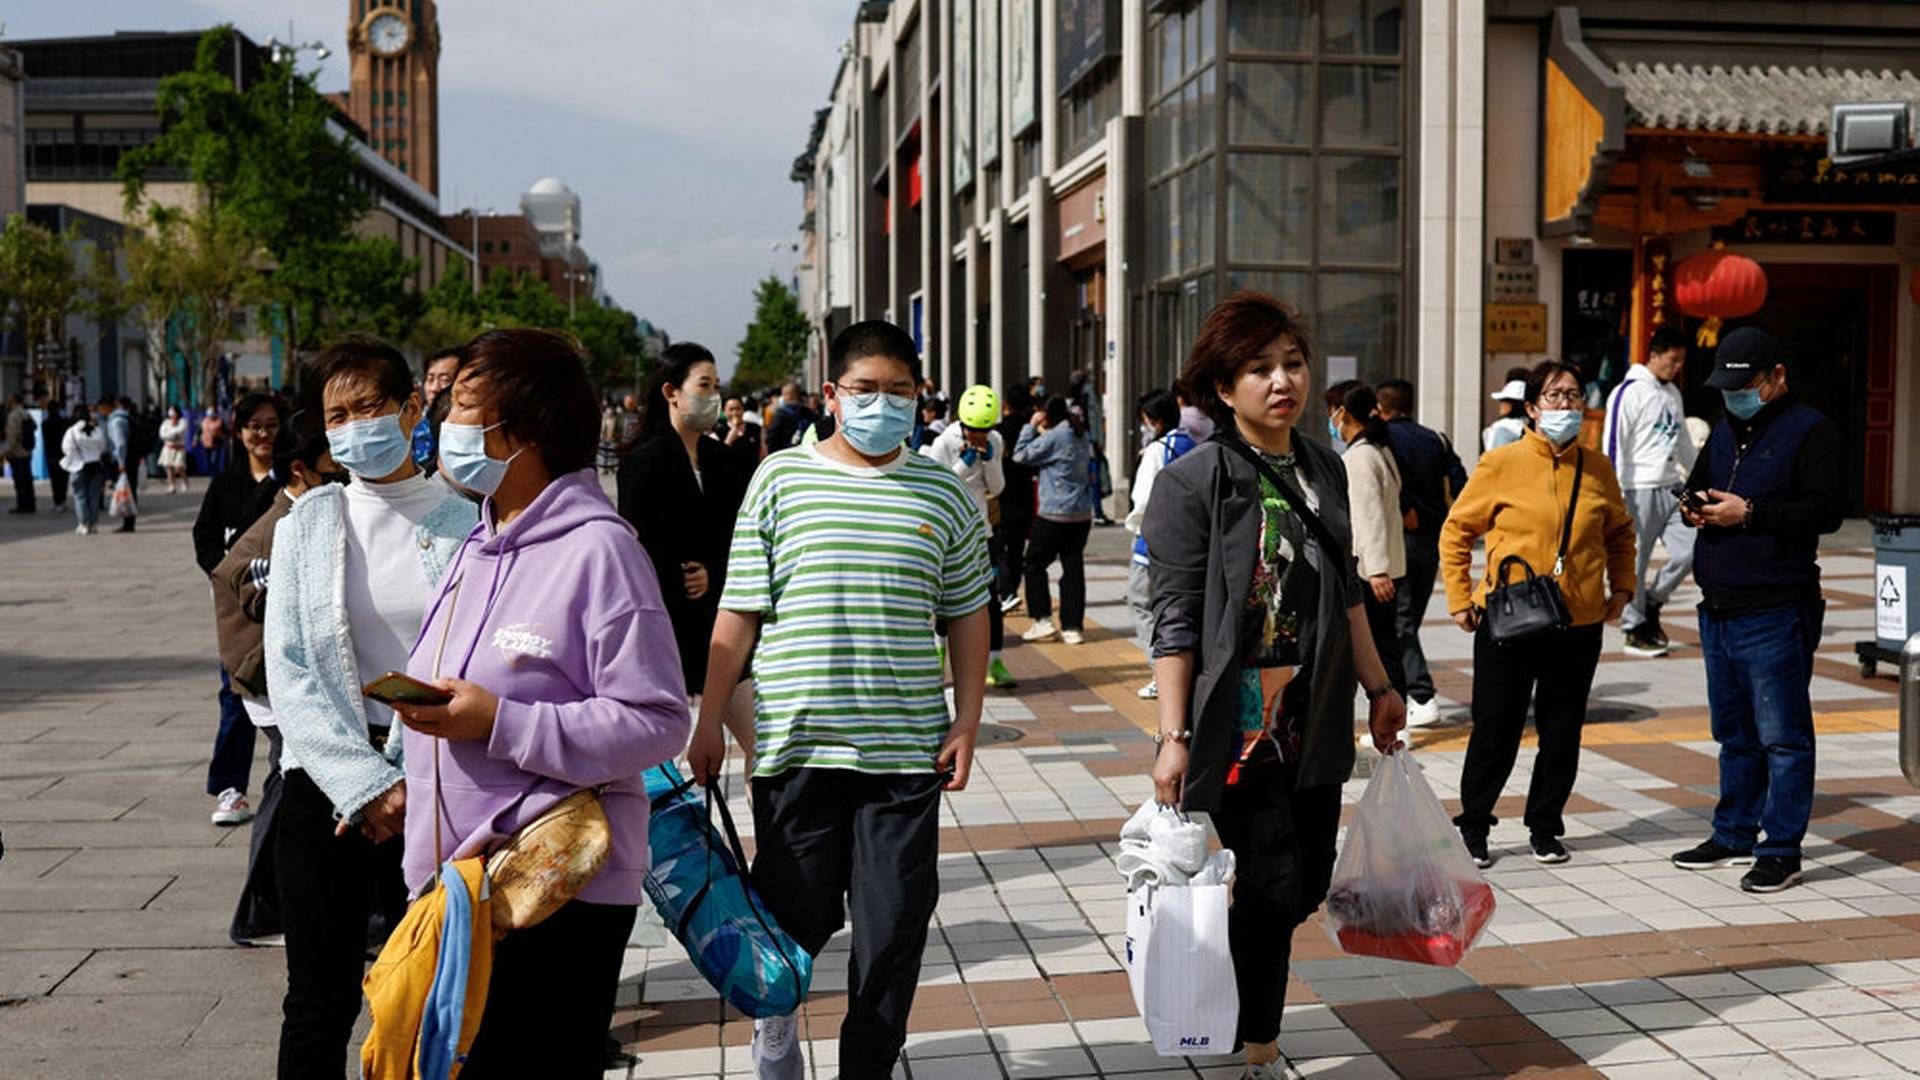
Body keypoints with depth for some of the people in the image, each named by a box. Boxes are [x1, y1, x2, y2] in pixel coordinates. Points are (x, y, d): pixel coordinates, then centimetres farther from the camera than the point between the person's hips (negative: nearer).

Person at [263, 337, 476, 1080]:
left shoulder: (465, 522, -2)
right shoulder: (308, 523, 4)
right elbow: (290, 672, -2)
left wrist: (411, 780, -12)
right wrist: (369, 785, -11)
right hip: (325, 781, 1)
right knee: (320, 999, 7)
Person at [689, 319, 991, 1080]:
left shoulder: (944, 494, 6)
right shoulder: (781, 478, 1)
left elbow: (966, 616, 11)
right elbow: (738, 613, 2)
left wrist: (966, 724, 5)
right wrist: (707, 723, 2)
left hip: (907, 750, 2)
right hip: (795, 743, -1)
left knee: (894, 930, 7)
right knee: (794, 916, 7)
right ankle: (773, 1014, 37)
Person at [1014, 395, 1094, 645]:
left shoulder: (1053, 437, -14)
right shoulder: (1081, 435, 10)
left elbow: (1021, 455, -8)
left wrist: (1031, 426, 2)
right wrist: (1042, 433, 17)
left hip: (1054, 514, -7)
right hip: (1082, 514, 7)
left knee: (1034, 564, 7)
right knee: (1073, 568, 7)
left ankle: (1043, 621, 3)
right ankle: (1072, 627, 7)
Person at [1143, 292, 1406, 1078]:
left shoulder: (1324, 470, 9)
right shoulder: (1192, 482, -11)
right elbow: (1174, 620, -13)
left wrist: (1378, 688, 19)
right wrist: (1174, 736, -17)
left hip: (1315, 719, 7)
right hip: (1238, 724, -7)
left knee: (1309, 881, 11)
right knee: (1271, 884, -3)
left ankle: (1244, 1010, 36)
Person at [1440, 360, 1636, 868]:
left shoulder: (1597, 468, 6)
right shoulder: (1501, 464, -5)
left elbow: (1620, 532, 20)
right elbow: (1457, 530, 0)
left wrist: (1621, 587, 8)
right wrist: (1460, 599, -4)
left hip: (1579, 625, 3)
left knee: (1562, 733, 10)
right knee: (1495, 731, 3)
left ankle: (1545, 827, 26)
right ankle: (1472, 827, 18)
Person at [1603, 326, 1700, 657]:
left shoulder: (1673, 393, 17)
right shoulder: (1629, 392, -8)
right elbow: (1613, 447, -12)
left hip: (1672, 488, 7)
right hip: (1639, 491, -7)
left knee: (1691, 549, -1)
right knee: (1634, 563, -1)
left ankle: (1652, 602, 19)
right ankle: (1635, 629, 12)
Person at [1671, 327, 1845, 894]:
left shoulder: (1810, 431, -7)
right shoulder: (1725, 430, 17)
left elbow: (1827, 509, -15)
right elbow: (1696, 484, 26)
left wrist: (1749, 513, -20)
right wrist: (1695, 505, 3)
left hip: (1775, 614, -8)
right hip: (1718, 610, 8)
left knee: (1781, 736, -3)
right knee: (1733, 734, 16)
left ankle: (1782, 849, 3)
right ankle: (1734, 835, 27)